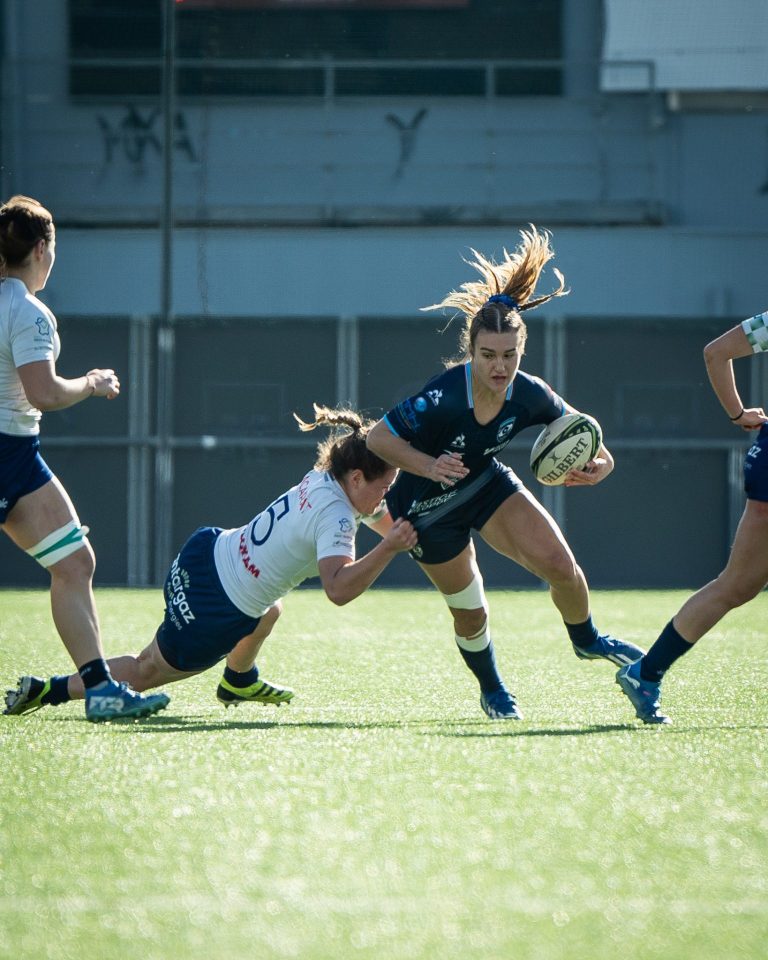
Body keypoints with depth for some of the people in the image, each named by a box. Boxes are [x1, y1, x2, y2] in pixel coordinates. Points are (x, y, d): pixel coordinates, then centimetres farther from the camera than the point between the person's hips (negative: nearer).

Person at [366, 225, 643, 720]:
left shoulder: (528, 395, -22)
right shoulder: (443, 398, -37)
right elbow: (378, 438, -27)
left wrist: (598, 462, -24)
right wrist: (431, 467, -40)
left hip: (487, 484, 4)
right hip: (428, 508, -4)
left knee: (559, 565, -11)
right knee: (470, 614, 7)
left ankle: (586, 640, 21)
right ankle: (491, 690, 38)